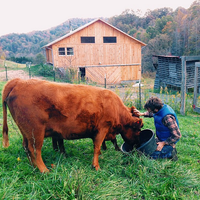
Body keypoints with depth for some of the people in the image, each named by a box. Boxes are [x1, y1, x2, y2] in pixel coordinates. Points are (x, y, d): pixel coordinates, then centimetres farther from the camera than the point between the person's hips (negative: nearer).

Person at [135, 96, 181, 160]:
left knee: (152, 155, -16)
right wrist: (142, 114, 1)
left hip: (167, 141, -9)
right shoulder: (161, 108, -8)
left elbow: (177, 135, -28)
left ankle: (171, 153, 0)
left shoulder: (167, 117, -34)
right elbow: (151, 114, 18)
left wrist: (163, 143, -22)